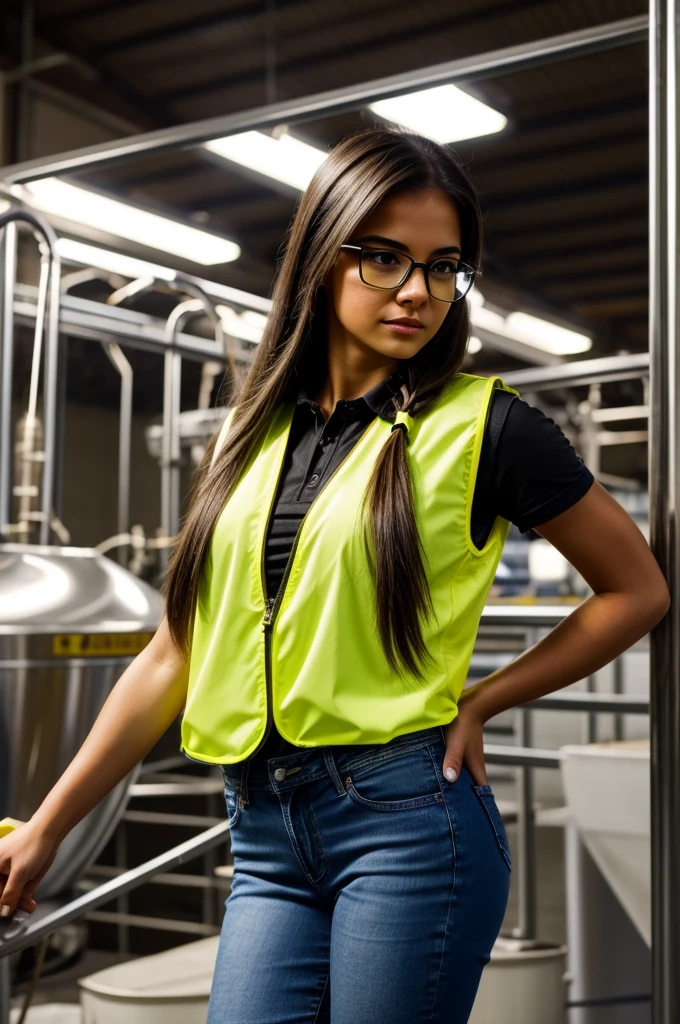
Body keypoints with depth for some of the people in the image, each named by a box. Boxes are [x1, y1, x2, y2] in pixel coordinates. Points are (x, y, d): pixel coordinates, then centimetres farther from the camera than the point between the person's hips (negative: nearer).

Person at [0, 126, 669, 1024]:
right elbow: (176, 656, 11)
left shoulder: (484, 425, -2)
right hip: (265, 836, 4)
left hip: (407, 815, -4)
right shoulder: (254, 437, 10)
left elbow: (637, 589, 5)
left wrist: (481, 700, -4)